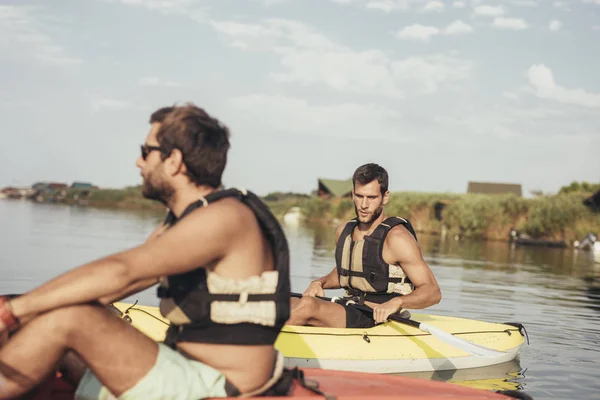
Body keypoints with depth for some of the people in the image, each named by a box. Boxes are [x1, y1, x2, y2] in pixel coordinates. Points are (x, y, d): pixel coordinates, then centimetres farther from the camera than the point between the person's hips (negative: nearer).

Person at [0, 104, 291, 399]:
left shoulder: (224, 217, -17)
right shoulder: (178, 225, 14)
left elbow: (119, 272, -25)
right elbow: (104, 289, 8)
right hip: (190, 372, 10)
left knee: (67, 318, -16)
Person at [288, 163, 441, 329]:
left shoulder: (396, 237, -11)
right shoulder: (344, 231, 11)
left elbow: (433, 292, -12)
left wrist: (396, 302, -29)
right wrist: (319, 282, 9)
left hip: (378, 320, -7)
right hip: (348, 312, 7)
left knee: (307, 305, -28)